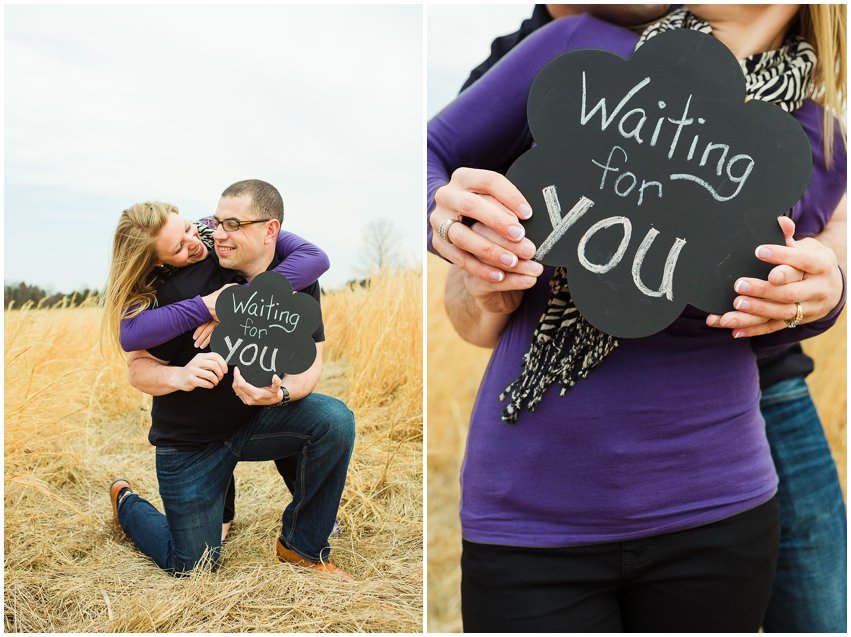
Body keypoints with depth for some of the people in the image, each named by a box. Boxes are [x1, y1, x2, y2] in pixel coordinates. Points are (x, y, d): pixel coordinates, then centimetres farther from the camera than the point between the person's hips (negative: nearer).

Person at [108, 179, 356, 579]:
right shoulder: (185, 287, -21)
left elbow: (310, 362, -10)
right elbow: (138, 367, -14)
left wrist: (280, 393, -32)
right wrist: (181, 376, -37)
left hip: (259, 418, 3)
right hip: (189, 440, -3)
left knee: (335, 420, -26)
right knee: (195, 569, 4)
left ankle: (301, 546, -5)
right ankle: (125, 503, 35)